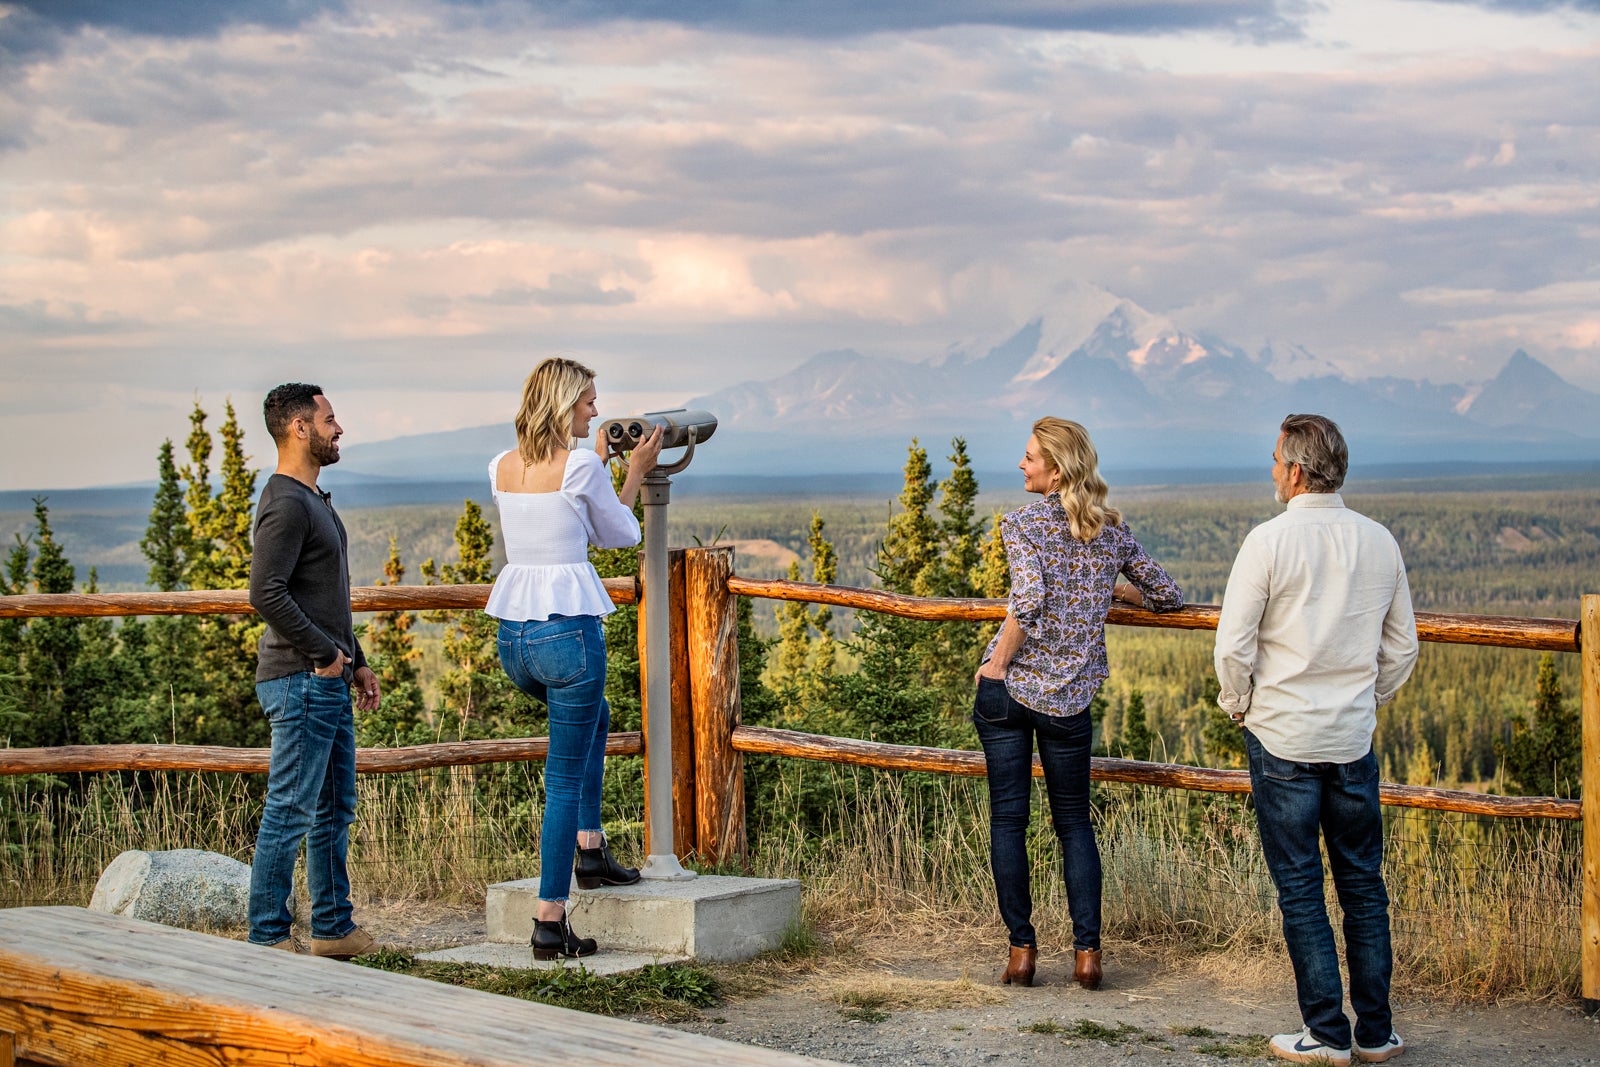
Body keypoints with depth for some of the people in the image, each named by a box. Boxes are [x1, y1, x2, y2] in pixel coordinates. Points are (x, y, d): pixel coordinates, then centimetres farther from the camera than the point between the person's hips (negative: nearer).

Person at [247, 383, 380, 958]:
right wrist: (325, 653, -17)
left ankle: (334, 928, 22)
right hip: (300, 680, -10)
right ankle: (268, 938, 0)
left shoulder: (314, 500, 18)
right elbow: (267, 594, -25)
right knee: (290, 813, -6)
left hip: (329, 681, 10)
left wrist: (356, 661, 21)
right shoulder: (286, 504, -15)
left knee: (335, 810, 14)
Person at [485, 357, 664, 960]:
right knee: (565, 779, 1)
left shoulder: (502, 468, 9)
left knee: (593, 717, 34)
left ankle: (590, 849, 33)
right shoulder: (580, 466, -10)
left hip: (512, 637, 7)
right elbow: (621, 536, 5)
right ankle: (550, 923, 0)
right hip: (568, 631, -7)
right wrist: (635, 474, 17)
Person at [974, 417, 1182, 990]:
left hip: (1008, 688, -3)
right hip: (1069, 699, 3)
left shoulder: (1023, 523, -7)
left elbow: (1029, 599, -23)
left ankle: (1022, 948, 6)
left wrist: (997, 664, -13)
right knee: (1074, 821, 13)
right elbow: (1168, 596, 14)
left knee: (1008, 818, 6)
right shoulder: (1113, 529, 6)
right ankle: (1087, 950, 5)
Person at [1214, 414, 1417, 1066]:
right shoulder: (1380, 542, 3)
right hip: (1354, 739, 4)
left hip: (1282, 737, -4)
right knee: (1363, 884, 12)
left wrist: (1240, 706, 5)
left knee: (1299, 888, 3)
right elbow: (1402, 649, 10)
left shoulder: (1270, 541, -12)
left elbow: (1234, 647, -12)